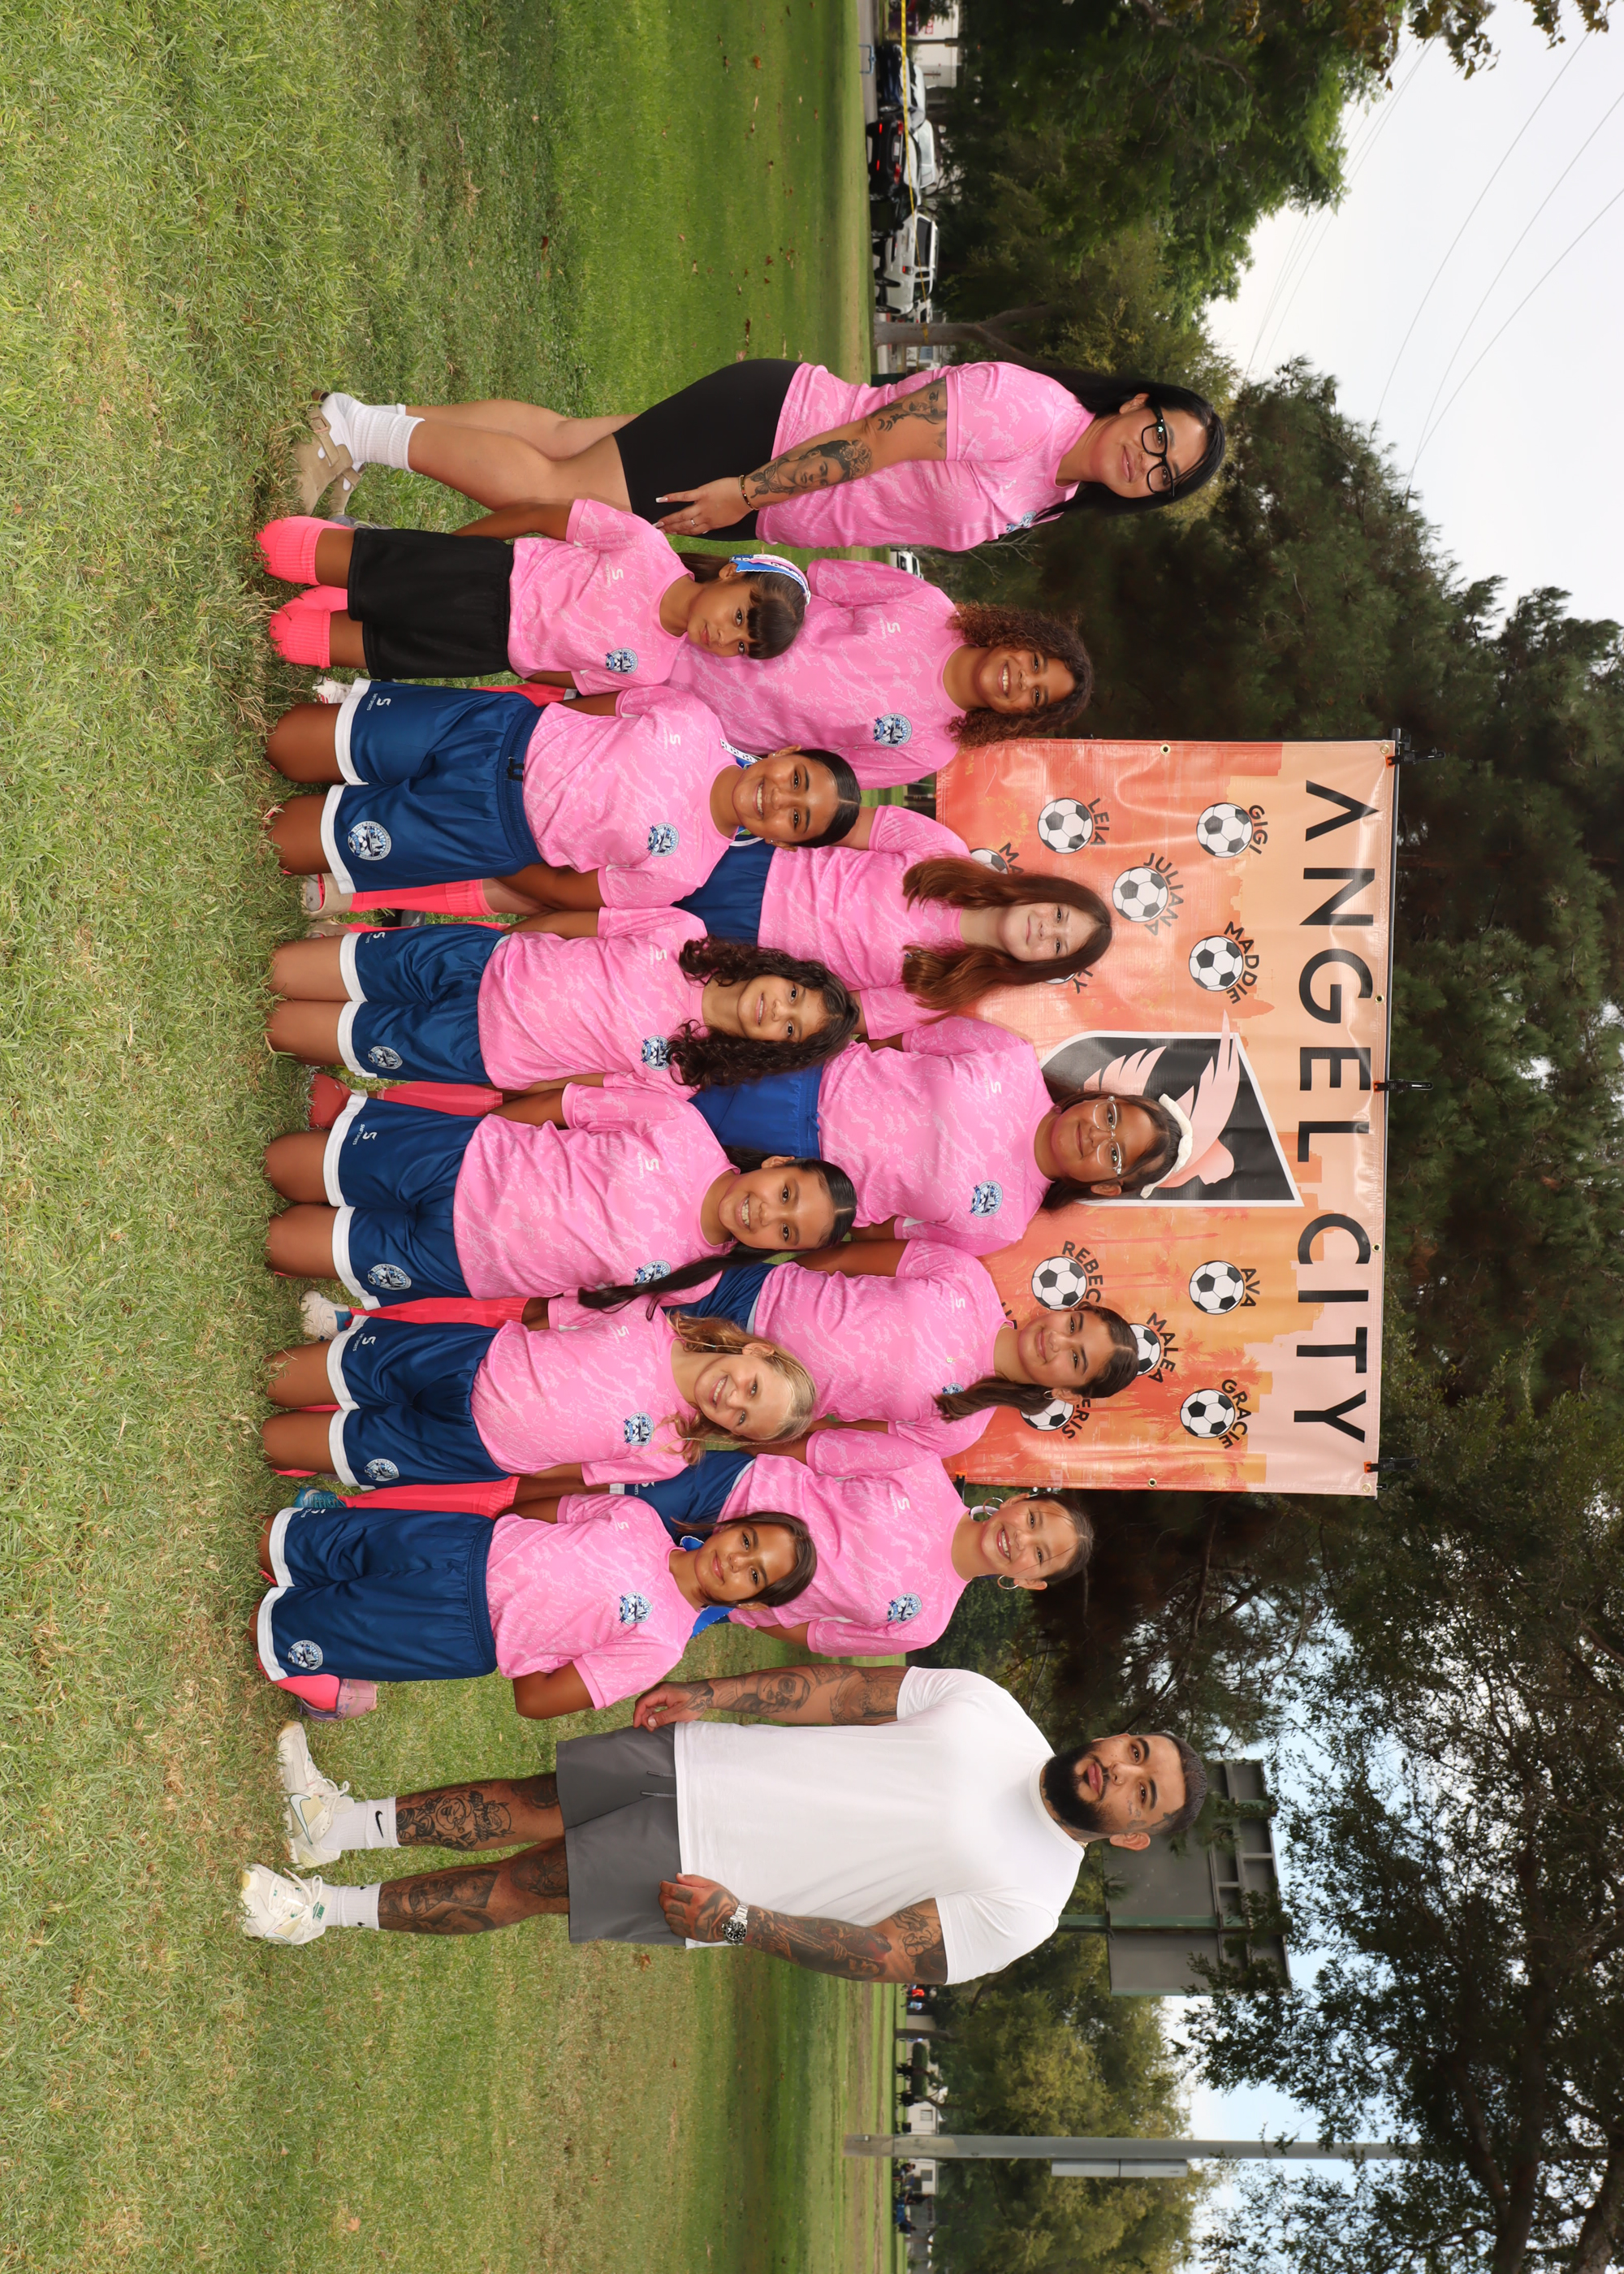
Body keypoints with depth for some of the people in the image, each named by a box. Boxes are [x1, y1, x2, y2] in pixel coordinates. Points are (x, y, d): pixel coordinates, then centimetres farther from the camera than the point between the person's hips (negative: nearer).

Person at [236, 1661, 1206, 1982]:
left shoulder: (1027, 1903, -13)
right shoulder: (986, 1706, 0)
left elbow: (884, 1954, -14)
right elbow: (846, 1689, 4)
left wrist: (742, 1923, -22)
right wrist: (712, 1694, -5)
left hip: (698, 1867, -4)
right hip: (703, 1763, 4)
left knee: (525, 1884, -5)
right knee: (532, 1806, -2)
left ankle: (329, 1907, 8)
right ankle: (352, 1822, 16)